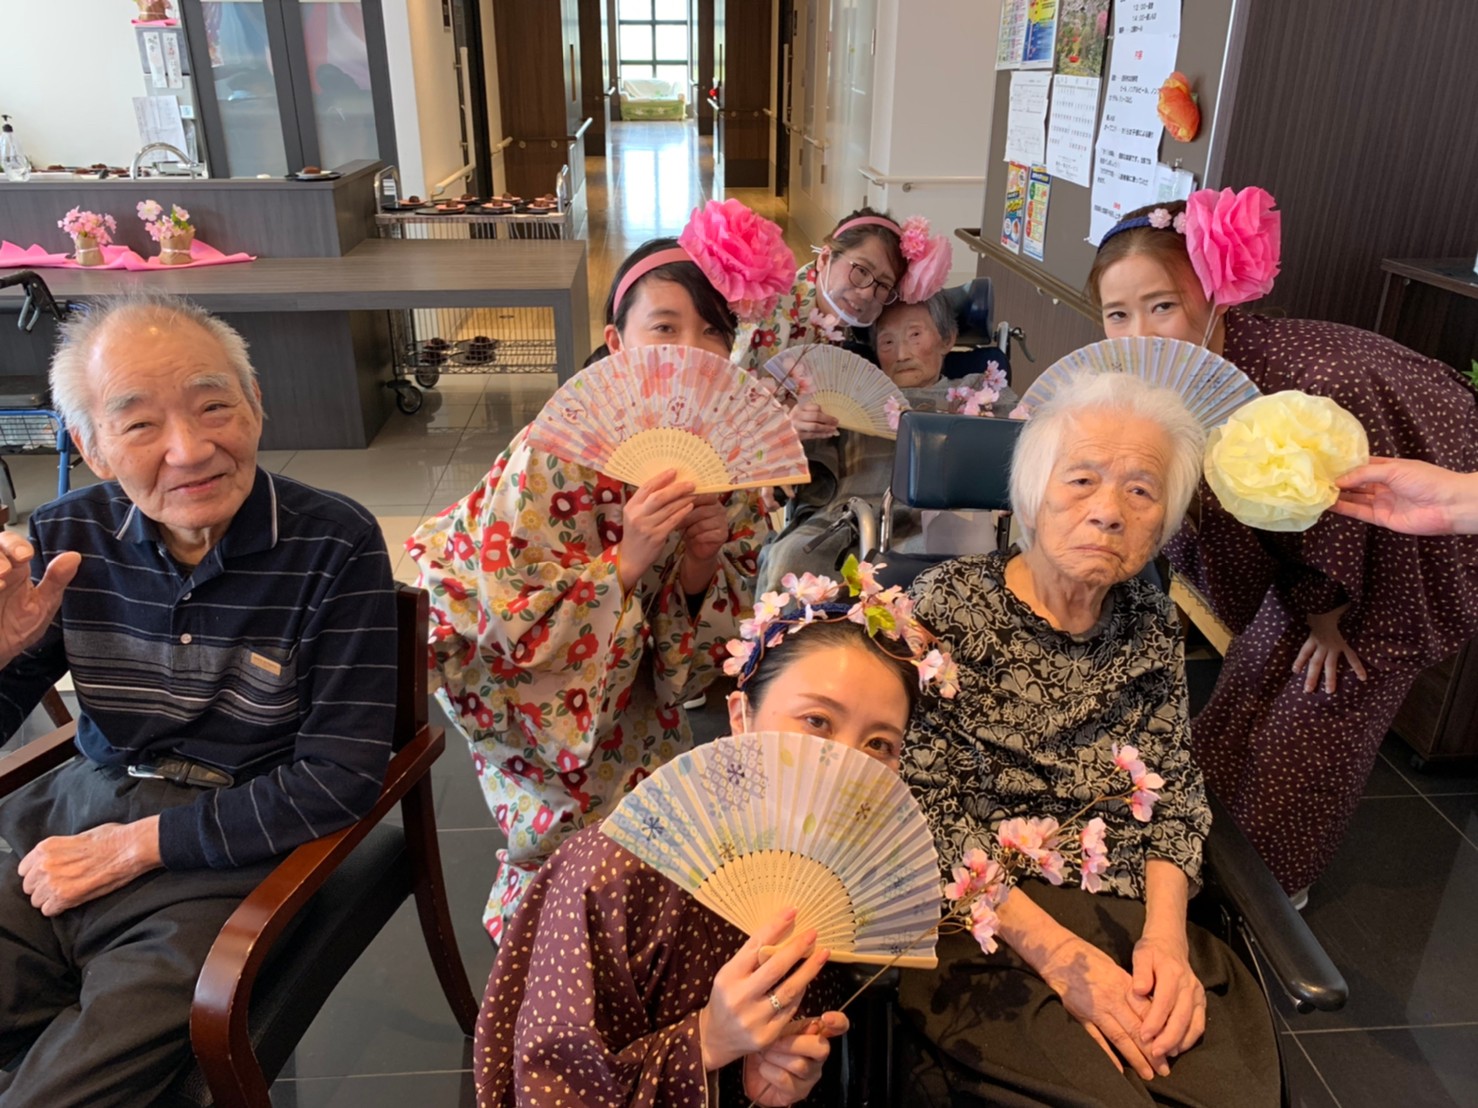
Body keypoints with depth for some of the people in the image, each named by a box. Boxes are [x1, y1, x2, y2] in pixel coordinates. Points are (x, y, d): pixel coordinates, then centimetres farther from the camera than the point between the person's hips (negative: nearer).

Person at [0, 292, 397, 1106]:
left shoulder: (334, 546, -15)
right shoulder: (66, 539, -1)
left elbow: (343, 777, -15)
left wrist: (137, 844, -12)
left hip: (225, 860, -4)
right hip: (72, 824, 5)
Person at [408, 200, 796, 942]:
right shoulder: (553, 458, -28)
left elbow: (709, 648, -2)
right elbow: (510, 628, -25)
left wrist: (702, 565, -23)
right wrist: (626, 561, -35)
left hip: (636, 709, 5)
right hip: (539, 707, -4)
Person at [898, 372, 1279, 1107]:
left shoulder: (1149, 625, 7)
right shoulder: (949, 604, -7)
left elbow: (1175, 796, 9)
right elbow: (928, 806, -11)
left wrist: (1166, 934, -8)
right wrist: (1056, 952, -17)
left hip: (1131, 929, 5)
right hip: (980, 928, -4)